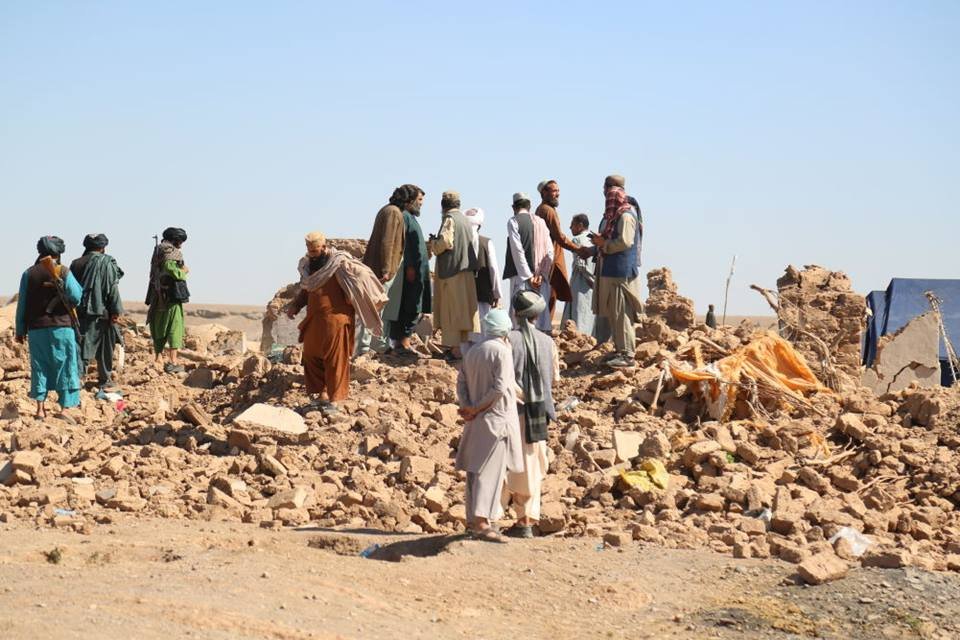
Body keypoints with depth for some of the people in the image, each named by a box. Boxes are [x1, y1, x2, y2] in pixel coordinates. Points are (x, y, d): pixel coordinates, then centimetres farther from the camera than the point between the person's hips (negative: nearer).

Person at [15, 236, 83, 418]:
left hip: (36, 328, 2)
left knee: (39, 367, 10)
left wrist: (20, 330, 10)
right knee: (64, 367, 4)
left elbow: (22, 304, 4)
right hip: (61, 327, -2)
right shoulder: (63, 272, -5)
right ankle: (65, 407, 1)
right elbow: (76, 297, -7)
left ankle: (40, 408, 7)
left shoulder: (29, 274, 3)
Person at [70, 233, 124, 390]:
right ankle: (105, 380, 17)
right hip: (100, 312, -4)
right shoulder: (106, 262, -6)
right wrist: (116, 311, -10)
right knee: (104, 348, 9)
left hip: (79, 311, 4)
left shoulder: (76, 264, 8)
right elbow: (112, 287, -12)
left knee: (82, 347, 4)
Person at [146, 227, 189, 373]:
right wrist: (184, 271, -2)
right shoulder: (173, 253, -12)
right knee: (174, 328, -3)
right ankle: (172, 362, -5)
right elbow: (175, 273, -22)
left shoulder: (157, 252, 14)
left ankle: (158, 359, 17)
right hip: (172, 295, -8)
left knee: (159, 328, 13)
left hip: (157, 296, 8)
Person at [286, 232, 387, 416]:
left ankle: (333, 399, 8)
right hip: (314, 320, 7)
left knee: (335, 360, 0)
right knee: (311, 357, 11)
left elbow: (363, 275, -13)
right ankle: (322, 394, 24)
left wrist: (376, 298, -15)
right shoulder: (308, 265, 9)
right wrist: (295, 305, 8)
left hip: (335, 320, -7)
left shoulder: (340, 263, -13)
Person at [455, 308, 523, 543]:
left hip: (476, 421, 7)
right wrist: (476, 409, -11)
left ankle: (473, 518, 21)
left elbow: (461, 382, 7)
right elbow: (499, 387, -17)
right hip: (497, 418, -7)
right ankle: (481, 522, -16)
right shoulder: (501, 351, -10)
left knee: (475, 470, 14)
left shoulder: (471, 351, 11)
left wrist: (467, 407, -4)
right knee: (491, 471, -9)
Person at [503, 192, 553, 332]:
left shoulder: (513, 222, -4)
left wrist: (528, 277, -11)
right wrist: (541, 275, 2)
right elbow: (550, 252, 5)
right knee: (542, 311, 7)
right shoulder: (541, 222, 11)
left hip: (522, 276, -5)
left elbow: (518, 251, -11)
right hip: (541, 276, 5)